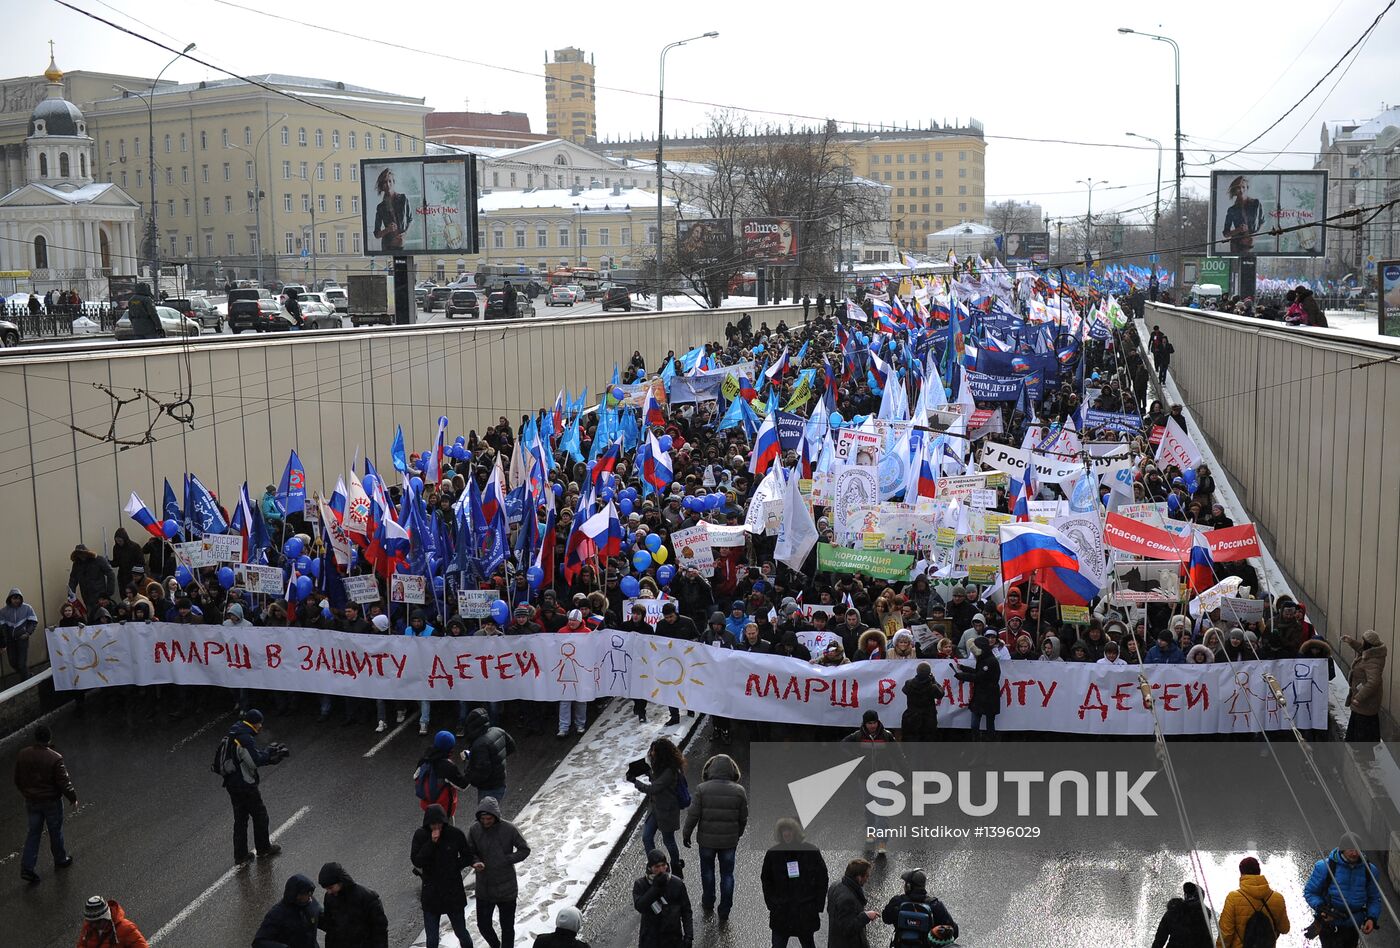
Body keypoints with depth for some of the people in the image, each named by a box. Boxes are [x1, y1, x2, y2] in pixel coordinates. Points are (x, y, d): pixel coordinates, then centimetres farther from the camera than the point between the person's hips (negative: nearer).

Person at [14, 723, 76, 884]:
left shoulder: (21, 756, -8)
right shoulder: (55, 759, -24)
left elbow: (18, 780, 4)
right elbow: (64, 782, -19)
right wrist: (73, 798, -2)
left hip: (31, 803, 4)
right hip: (51, 802, -4)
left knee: (33, 833, 14)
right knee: (55, 832, 16)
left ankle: (27, 868, 8)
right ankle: (60, 860, 34)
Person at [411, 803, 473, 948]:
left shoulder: (455, 834, -12)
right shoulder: (420, 835, -8)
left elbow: (467, 857, 0)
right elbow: (416, 861, -16)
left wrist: (451, 868, -11)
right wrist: (431, 842, -24)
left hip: (453, 892, -1)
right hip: (431, 894, 1)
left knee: (461, 933, 12)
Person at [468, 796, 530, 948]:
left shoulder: (509, 829, -16)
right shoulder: (474, 830, -10)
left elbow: (524, 849, -6)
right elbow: (469, 852, 1)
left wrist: (506, 860, -18)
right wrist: (475, 862, -21)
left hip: (506, 889, -3)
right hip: (484, 888, 3)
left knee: (507, 927, 11)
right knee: (483, 924, 15)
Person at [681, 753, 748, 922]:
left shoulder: (702, 789, -14)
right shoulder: (739, 791, -9)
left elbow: (693, 815, -13)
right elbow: (743, 818, -1)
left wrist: (687, 834, 2)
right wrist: (737, 835, 16)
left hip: (707, 839, 0)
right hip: (729, 841, 1)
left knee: (707, 870, 22)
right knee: (727, 874, 13)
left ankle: (708, 904, 36)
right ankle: (724, 913, 18)